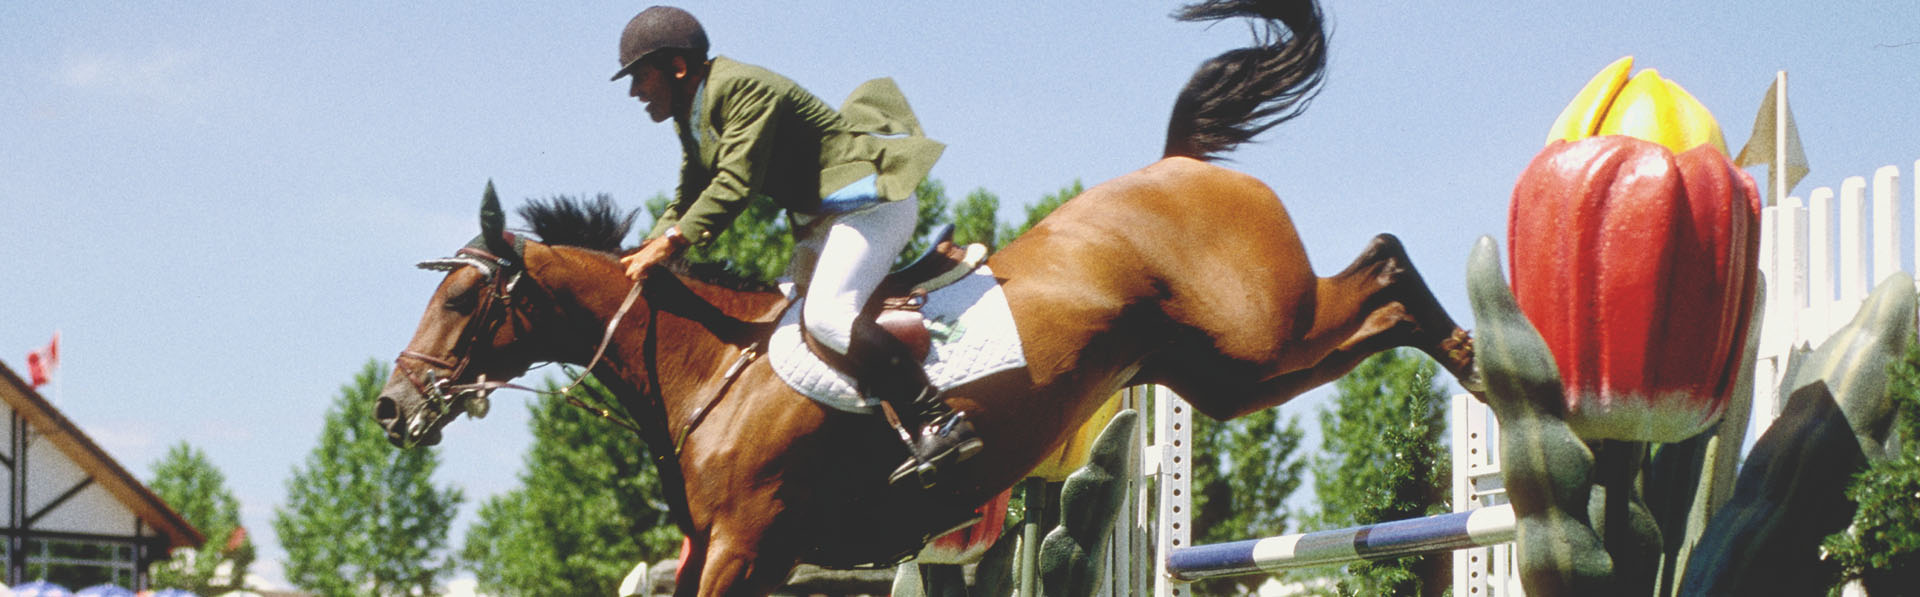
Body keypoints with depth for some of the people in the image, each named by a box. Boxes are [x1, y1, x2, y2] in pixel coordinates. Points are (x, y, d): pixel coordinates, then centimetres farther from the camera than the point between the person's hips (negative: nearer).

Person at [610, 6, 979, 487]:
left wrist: (671, 242, -29)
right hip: (821, 220, 11)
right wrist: (643, 255, 4)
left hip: (871, 198, -11)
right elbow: (687, 202, 19)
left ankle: (943, 423, -30)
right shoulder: (692, 119, 13)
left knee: (826, 313, -27)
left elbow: (734, 185, -27)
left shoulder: (744, 88, -19)